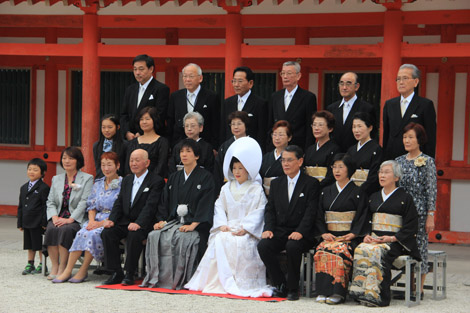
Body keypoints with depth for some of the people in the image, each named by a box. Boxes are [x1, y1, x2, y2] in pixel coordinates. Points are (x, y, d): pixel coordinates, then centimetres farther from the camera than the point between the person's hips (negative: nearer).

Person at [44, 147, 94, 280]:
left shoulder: (87, 179, 3)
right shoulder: (56, 179, 20)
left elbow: (84, 202, -8)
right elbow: (50, 201, 14)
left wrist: (70, 219, -18)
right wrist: (54, 217, -6)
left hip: (77, 218, -4)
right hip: (58, 217, 4)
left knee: (65, 229, -34)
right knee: (51, 229, -29)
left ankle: (62, 268, -27)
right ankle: (54, 267, -24)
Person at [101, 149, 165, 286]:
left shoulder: (156, 181, -5)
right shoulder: (127, 180, 18)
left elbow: (150, 206, -16)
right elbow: (119, 203, 13)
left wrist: (138, 223, -30)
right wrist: (111, 219, -6)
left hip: (143, 224, -6)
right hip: (125, 222, 6)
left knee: (134, 236, -36)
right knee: (107, 232, -21)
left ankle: (129, 274, -22)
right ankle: (116, 273, -16)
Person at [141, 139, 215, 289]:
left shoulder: (205, 177, 1)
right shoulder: (174, 177, 20)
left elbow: (206, 203, -9)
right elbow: (165, 202, 17)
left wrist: (193, 225, -20)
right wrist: (162, 220, -1)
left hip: (195, 224, -5)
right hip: (174, 221, 5)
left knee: (181, 238, -35)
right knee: (154, 236, -22)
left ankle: (179, 280, -25)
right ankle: (156, 277, -19)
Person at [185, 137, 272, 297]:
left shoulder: (256, 189, 5)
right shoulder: (227, 188, 18)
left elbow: (259, 211, -4)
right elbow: (219, 207, 13)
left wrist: (245, 228, -15)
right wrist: (222, 224, -5)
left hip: (247, 231, -4)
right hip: (228, 228, 4)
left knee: (240, 243, -34)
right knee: (219, 240, -27)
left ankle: (242, 282, -25)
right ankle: (224, 279, -25)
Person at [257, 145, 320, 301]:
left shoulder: (311, 184, 1)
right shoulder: (276, 184, 17)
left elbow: (311, 212, -8)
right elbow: (270, 210, 12)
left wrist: (300, 232, -22)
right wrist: (268, 229, -7)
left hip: (302, 234, -4)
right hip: (280, 232, 4)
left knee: (292, 246, -36)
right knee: (263, 245, -25)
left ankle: (293, 288, -18)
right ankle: (280, 285, -11)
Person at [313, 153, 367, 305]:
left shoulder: (357, 193, 6)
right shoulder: (326, 191, 20)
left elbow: (362, 217, -1)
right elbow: (319, 216, 15)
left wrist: (352, 235, -13)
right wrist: (324, 233, -1)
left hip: (349, 237, -3)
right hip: (329, 236, 3)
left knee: (338, 252, -34)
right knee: (321, 252, -29)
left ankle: (338, 293, -32)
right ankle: (323, 292, -29)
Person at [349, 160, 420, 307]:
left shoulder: (405, 198, 5)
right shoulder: (374, 197, 22)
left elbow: (411, 226, -2)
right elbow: (366, 221, 20)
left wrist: (392, 238, -14)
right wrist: (367, 235, -1)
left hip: (394, 242, -5)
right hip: (373, 239, 5)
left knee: (376, 252, -35)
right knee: (360, 250, -29)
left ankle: (376, 295, -32)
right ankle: (361, 292, -28)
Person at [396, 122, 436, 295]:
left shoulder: (427, 161, -4)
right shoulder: (399, 161, 10)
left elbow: (432, 190, -6)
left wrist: (430, 216, -10)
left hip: (419, 212, -5)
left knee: (419, 248, -2)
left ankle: (419, 289, 5)